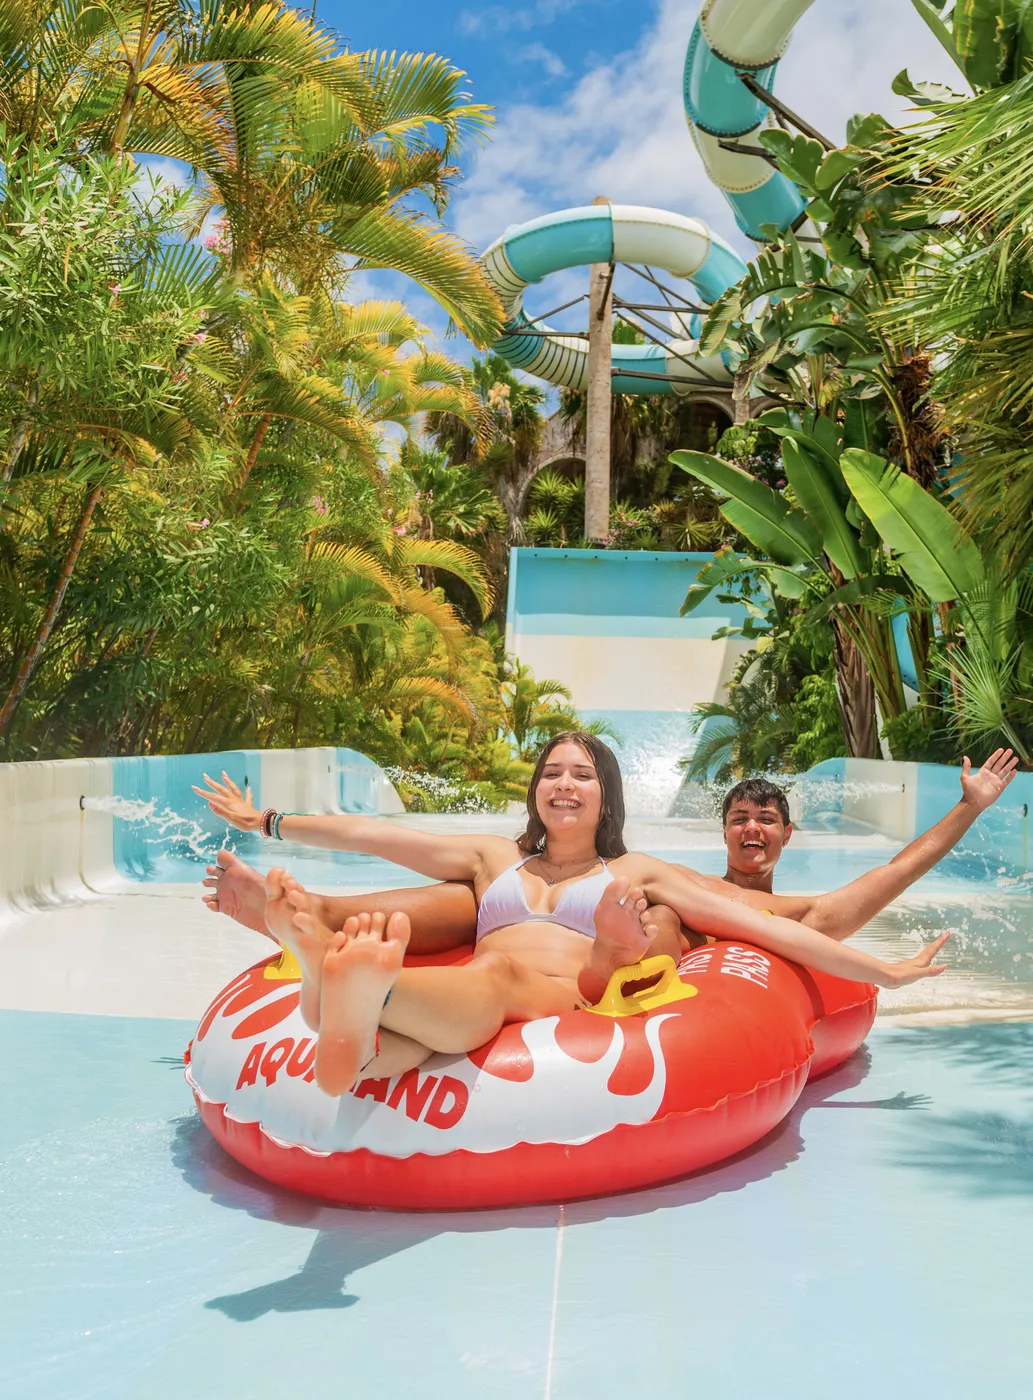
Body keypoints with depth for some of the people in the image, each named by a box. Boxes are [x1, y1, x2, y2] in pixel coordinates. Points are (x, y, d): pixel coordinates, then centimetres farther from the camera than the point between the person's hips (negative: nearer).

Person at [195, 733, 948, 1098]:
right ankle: (353, 1017, -70)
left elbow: (761, 924, 17)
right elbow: (373, 833, 31)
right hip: (464, 1008, 2)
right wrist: (269, 821, 33)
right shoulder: (494, 857, 31)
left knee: (501, 981, -38)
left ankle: (363, 990, -68)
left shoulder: (638, 872, 24)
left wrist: (883, 972, 11)